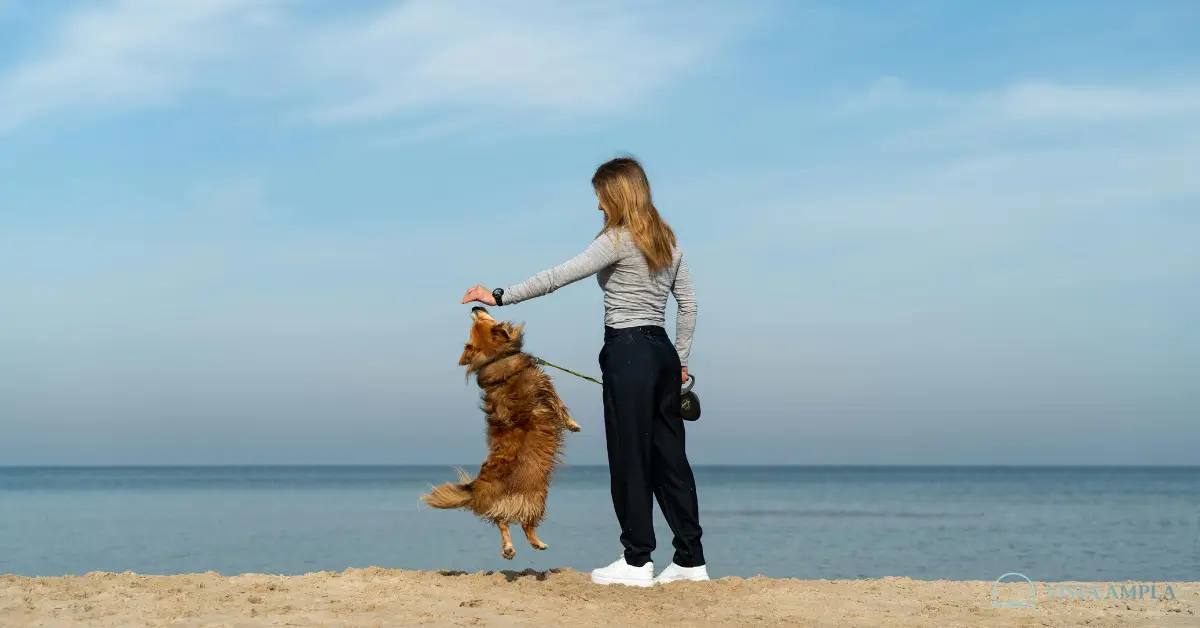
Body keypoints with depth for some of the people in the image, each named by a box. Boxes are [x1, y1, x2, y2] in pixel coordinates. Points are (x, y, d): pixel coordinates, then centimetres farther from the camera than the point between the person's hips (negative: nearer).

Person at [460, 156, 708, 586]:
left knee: (629, 456, -1)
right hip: (663, 351, 8)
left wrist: (500, 296, -14)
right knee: (669, 455, 9)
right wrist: (680, 360, 21)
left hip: (628, 353, -8)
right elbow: (688, 305, 16)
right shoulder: (667, 240, 13)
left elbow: (556, 277, -16)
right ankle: (691, 559, 10)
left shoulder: (618, 240, -10)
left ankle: (637, 561, 3)